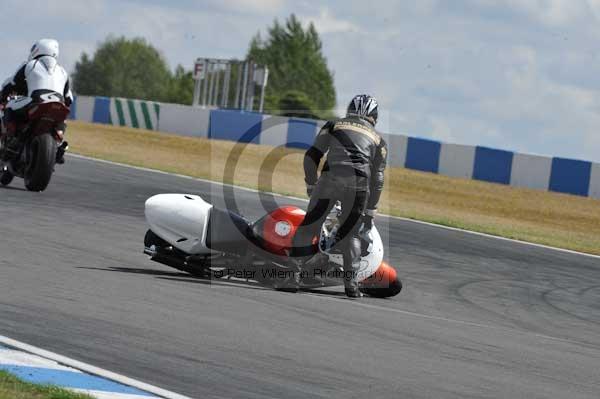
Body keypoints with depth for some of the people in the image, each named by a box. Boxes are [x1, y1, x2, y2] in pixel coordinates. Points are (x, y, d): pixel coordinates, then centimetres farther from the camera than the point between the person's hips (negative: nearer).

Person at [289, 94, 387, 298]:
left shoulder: (334, 125, 24)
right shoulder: (378, 140, 27)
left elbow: (311, 156, 15)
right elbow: (377, 180, 24)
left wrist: (311, 185, 26)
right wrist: (370, 213, 28)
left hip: (330, 178, -1)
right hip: (358, 182, 1)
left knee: (309, 227, 7)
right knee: (351, 235, 12)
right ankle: (351, 282, 1)